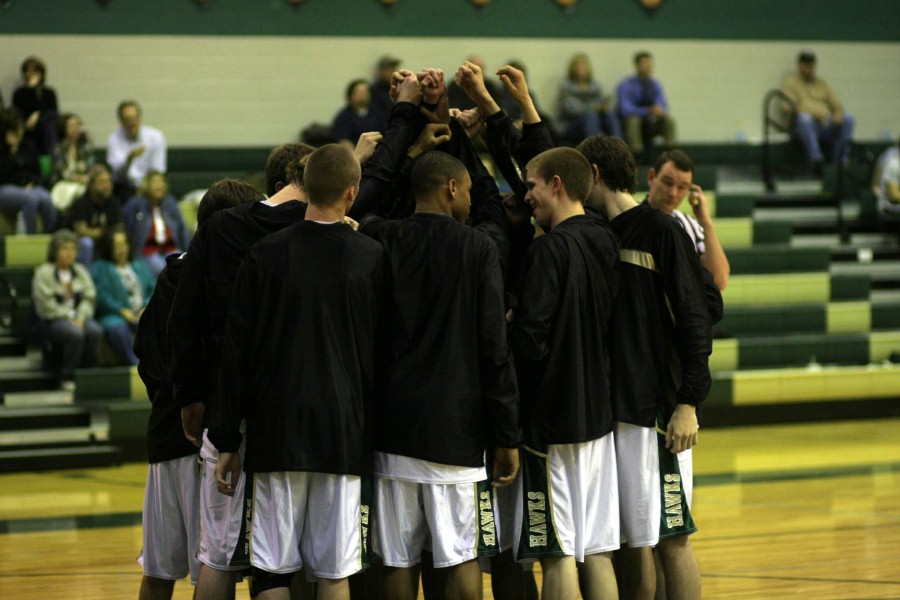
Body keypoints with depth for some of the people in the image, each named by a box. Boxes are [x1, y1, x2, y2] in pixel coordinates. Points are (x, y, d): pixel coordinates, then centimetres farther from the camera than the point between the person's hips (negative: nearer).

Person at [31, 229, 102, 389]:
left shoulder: (80, 271, 14)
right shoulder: (43, 273, -2)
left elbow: (89, 298, 7)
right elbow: (46, 306, -9)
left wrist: (81, 317, -10)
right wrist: (70, 317, -14)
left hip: (78, 317, 4)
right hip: (52, 321, -4)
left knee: (95, 331, -28)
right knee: (75, 334, -34)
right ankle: (67, 377, -19)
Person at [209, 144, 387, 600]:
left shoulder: (265, 255, -3)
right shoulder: (372, 257, -1)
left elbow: (236, 353, -2)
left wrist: (227, 441, 4)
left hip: (276, 431, -1)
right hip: (344, 430, 1)